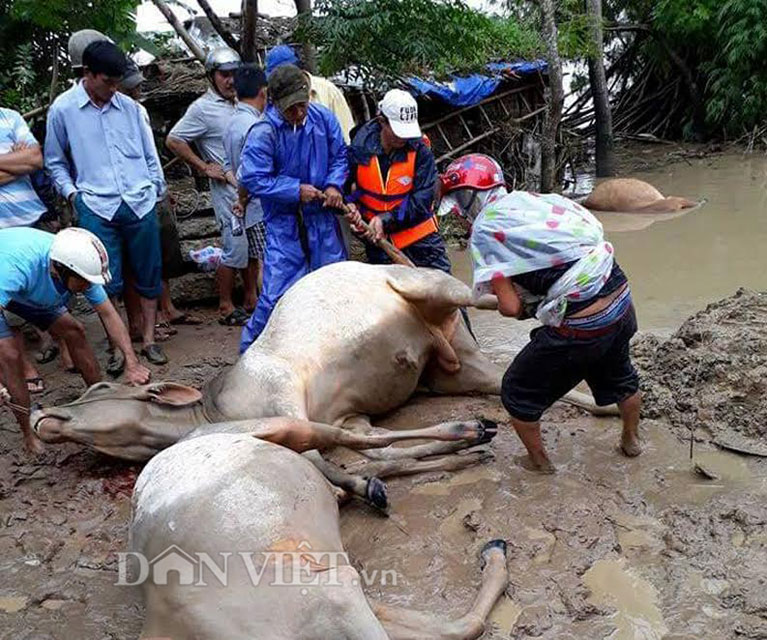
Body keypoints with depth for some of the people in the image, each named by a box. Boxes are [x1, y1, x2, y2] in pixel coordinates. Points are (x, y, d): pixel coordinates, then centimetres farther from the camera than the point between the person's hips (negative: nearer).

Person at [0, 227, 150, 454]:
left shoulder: (79, 265, -27)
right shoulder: (19, 265, -46)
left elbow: (109, 314, -22)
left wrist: (132, 363, -29)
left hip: (31, 293, 6)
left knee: (74, 331, -2)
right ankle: (30, 435, -6)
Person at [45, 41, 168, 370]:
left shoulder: (129, 107, 7)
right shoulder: (62, 109, 1)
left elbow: (149, 154, 15)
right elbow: (55, 161, 10)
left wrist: (157, 191, 11)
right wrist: (72, 193, -2)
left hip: (141, 203, 3)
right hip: (96, 208, -2)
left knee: (148, 276, 8)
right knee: (108, 282, 0)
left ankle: (148, 338, 22)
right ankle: (118, 345, 14)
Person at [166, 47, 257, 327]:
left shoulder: (239, 103, 12)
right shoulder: (203, 108, -8)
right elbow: (173, 140, -10)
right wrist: (204, 167, -11)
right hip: (228, 189, -7)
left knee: (252, 244, 12)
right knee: (235, 248, -4)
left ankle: (251, 298, 24)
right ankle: (226, 307, 8)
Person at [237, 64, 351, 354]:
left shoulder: (323, 118, -2)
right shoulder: (263, 132, -16)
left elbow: (339, 155, 10)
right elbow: (252, 178, -17)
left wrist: (334, 184, -8)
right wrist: (296, 190, -18)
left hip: (322, 216, 5)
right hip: (284, 223, -5)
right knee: (278, 292, -5)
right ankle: (251, 349, 15)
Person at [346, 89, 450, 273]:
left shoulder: (420, 151, -17)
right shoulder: (360, 148, -12)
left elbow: (422, 198, -20)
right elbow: (345, 184, 0)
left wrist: (387, 219, -28)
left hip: (417, 233, -1)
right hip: (376, 237, 2)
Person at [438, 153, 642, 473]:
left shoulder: (485, 230, -8)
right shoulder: (540, 199, 10)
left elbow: (510, 307, -11)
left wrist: (525, 307, 13)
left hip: (578, 330, -7)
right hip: (622, 304, 7)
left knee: (518, 393, 17)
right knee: (619, 375, 35)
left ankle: (540, 461, 34)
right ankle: (632, 440, 58)